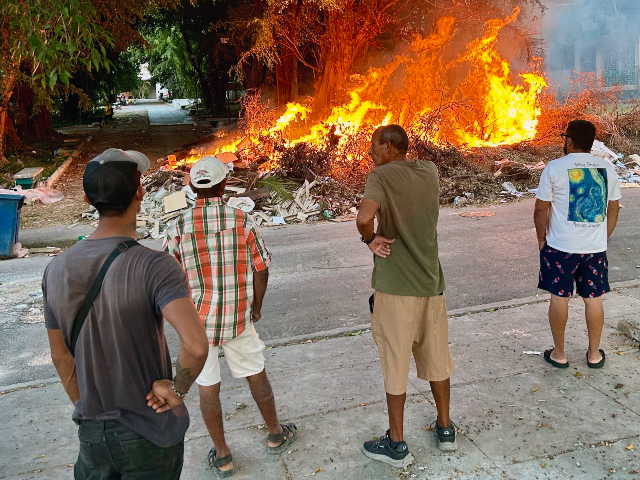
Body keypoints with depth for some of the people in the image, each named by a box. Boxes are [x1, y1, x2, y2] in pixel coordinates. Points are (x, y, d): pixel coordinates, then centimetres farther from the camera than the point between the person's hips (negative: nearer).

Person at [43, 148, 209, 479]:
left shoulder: (57, 269, -7)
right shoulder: (154, 267, -24)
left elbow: (61, 357, 4)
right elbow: (195, 346, -38)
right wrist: (177, 388, -19)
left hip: (92, 432, 4)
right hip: (149, 436, -4)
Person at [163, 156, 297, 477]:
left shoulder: (178, 228, -9)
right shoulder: (242, 221, -10)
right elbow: (261, 271, -5)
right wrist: (256, 307, 11)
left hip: (197, 320, 0)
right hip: (238, 318, 0)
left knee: (208, 388, 14)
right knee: (256, 376, 19)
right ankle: (275, 435, 38)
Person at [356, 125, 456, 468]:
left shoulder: (381, 176, -13)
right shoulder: (429, 170, 5)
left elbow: (365, 217, -32)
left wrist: (370, 239, -13)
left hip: (396, 285, -6)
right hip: (431, 280, 6)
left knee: (395, 363, 6)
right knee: (436, 356, 18)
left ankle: (396, 445, 19)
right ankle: (445, 429, 33)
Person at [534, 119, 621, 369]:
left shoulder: (555, 168, -9)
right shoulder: (607, 169, 3)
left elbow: (541, 209, -8)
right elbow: (613, 209, 9)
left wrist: (541, 238, 6)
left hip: (561, 246, -3)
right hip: (596, 247, 3)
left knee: (559, 297, 8)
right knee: (593, 299, 13)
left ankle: (559, 354, 18)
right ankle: (594, 354, 25)